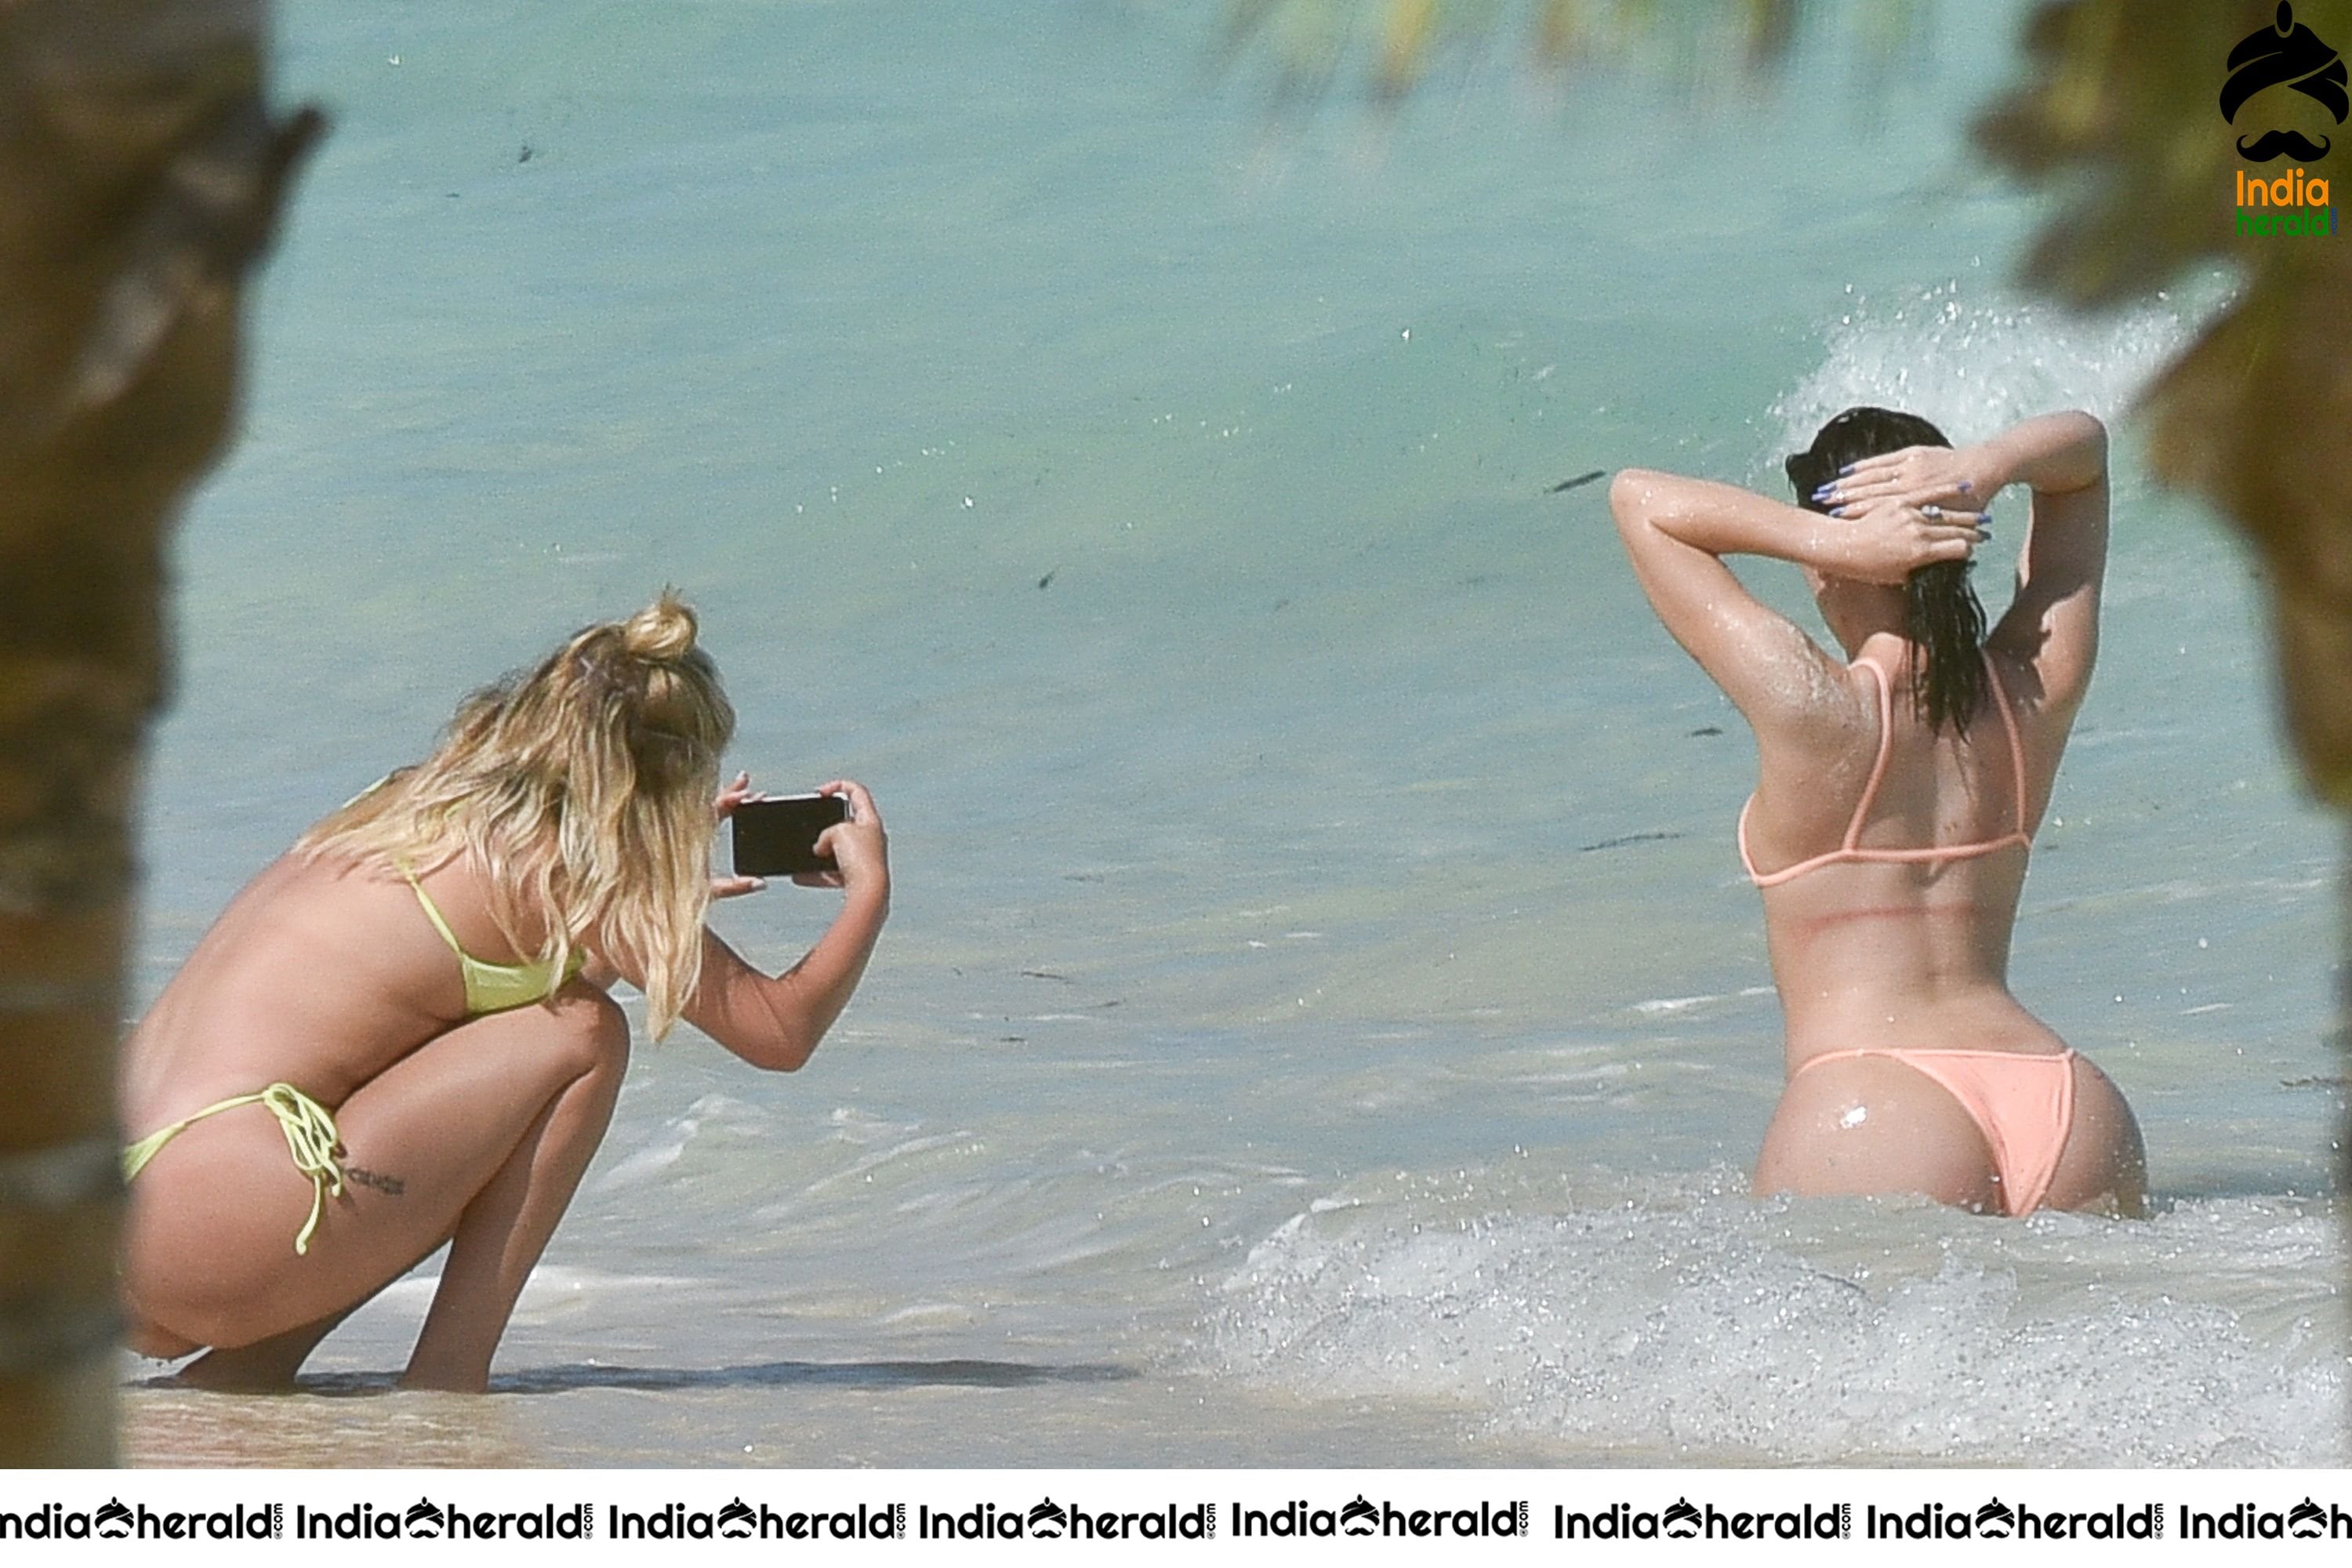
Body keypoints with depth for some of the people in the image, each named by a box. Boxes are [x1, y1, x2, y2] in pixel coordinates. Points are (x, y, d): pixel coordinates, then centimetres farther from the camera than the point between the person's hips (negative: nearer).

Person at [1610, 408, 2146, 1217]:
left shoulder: (1808, 706, -5)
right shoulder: (2035, 691, 8)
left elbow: (1639, 499, 2)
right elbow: (2083, 444, 22)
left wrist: (1833, 542, -8)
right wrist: (1986, 469, 0)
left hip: (1868, 1118, -5)